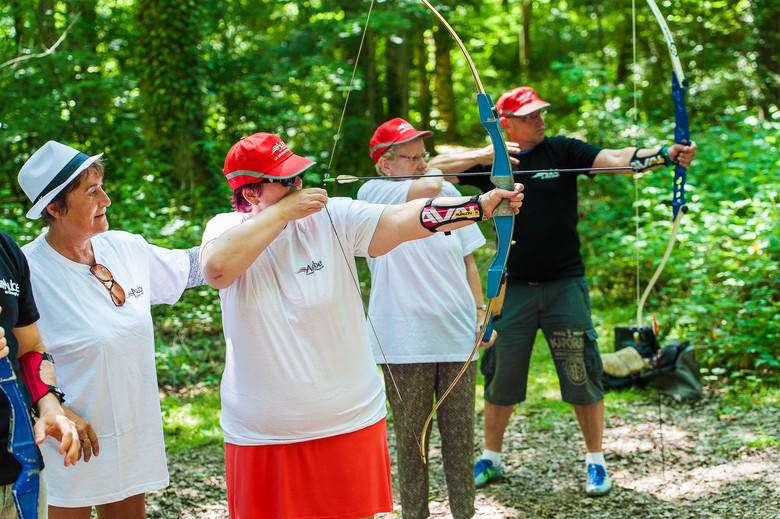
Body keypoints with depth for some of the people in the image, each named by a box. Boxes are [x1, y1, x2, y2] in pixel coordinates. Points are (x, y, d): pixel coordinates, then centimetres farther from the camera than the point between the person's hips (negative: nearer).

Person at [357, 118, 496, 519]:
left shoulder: (449, 194, 10)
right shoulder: (372, 194, -5)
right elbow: (428, 187, -22)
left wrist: (481, 312, 9)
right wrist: (437, 171, 0)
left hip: (457, 336, 4)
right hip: (405, 344, -4)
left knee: (460, 436, 8)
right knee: (411, 438, 3)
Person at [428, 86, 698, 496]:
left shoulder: (563, 151, -1)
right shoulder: (491, 162, 4)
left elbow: (615, 158, -13)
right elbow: (435, 166, -1)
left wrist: (663, 154, -30)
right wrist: (485, 155, -14)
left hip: (564, 285, -1)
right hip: (514, 288, 1)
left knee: (581, 376, 1)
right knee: (500, 376, 8)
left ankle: (595, 461, 14)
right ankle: (490, 459, 25)